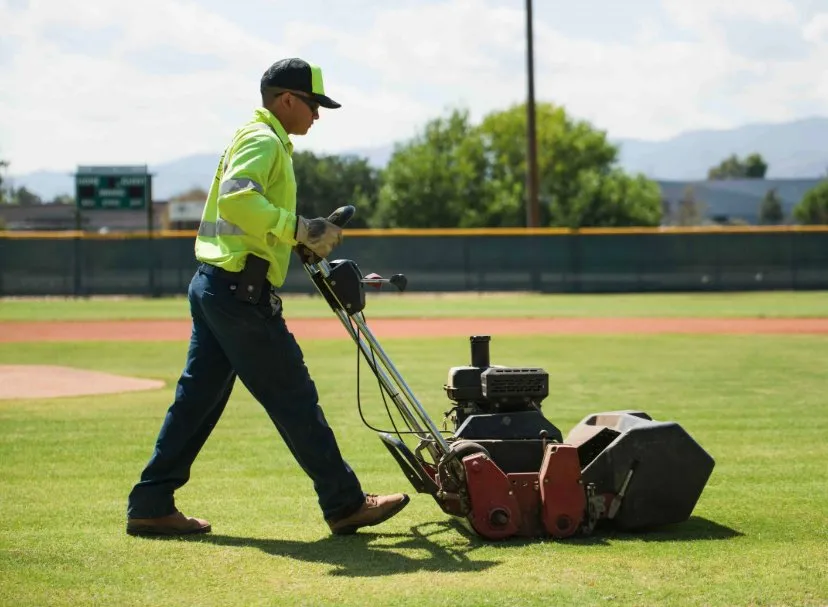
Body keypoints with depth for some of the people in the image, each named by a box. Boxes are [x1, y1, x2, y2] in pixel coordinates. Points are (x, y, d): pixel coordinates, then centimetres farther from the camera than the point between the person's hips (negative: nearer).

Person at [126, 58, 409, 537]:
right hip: (241, 288, -10)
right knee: (294, 398, -5)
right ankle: (345, 504, 1)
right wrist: (297, 229, -27)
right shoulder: (265, 141, -10)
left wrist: (303, 242, 16)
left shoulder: (257, 139, 23)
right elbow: (236, 198, -28)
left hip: (213, 285, 10)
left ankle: (151, 506, 12)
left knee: (197, 398, 10)